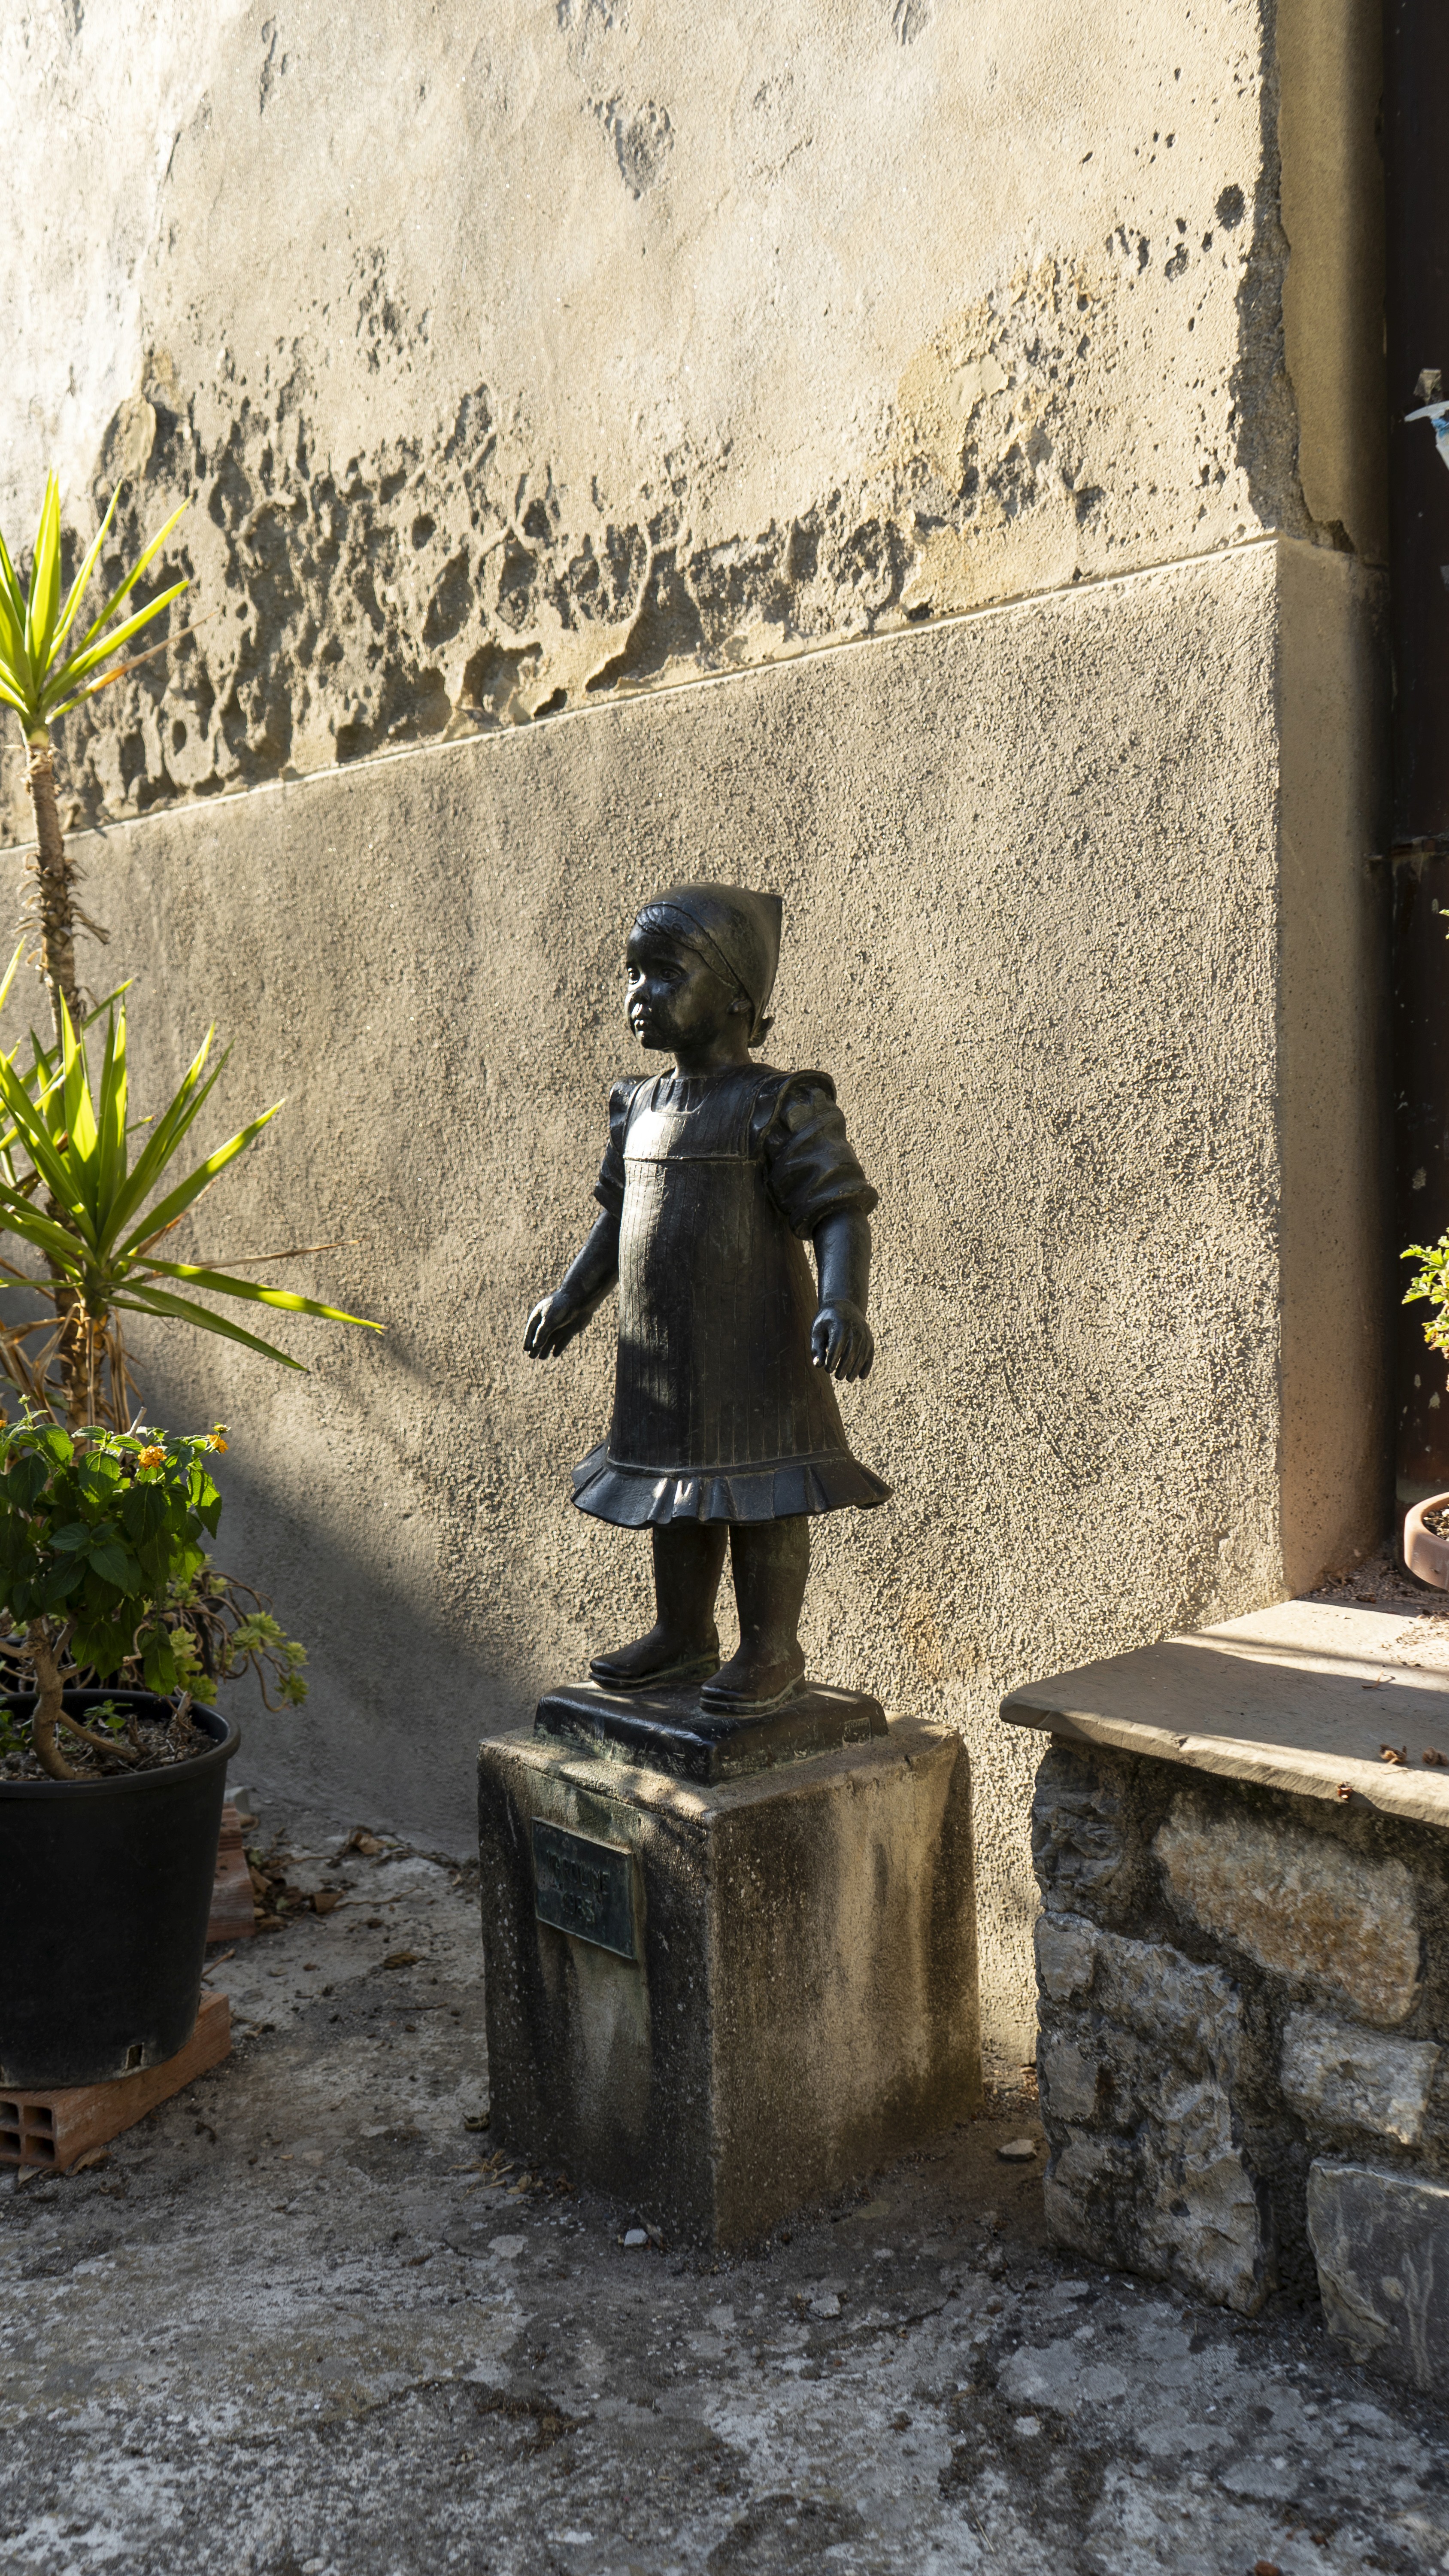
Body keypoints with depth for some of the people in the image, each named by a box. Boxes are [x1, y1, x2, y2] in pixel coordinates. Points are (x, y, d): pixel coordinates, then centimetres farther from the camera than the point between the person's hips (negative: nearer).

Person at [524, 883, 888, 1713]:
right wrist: (575, 1295, 20)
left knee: (759, 1495, 1)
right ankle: (683, 1635, 31)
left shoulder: (779, 1108, -12)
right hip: (661, 1354, 7)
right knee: (676, 1493, 17)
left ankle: (773, 1651, 14)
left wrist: (842, 1305, -30)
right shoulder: (642, 1108, 10)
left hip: (754, 1352, -7)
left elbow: (842, 1214, -17)